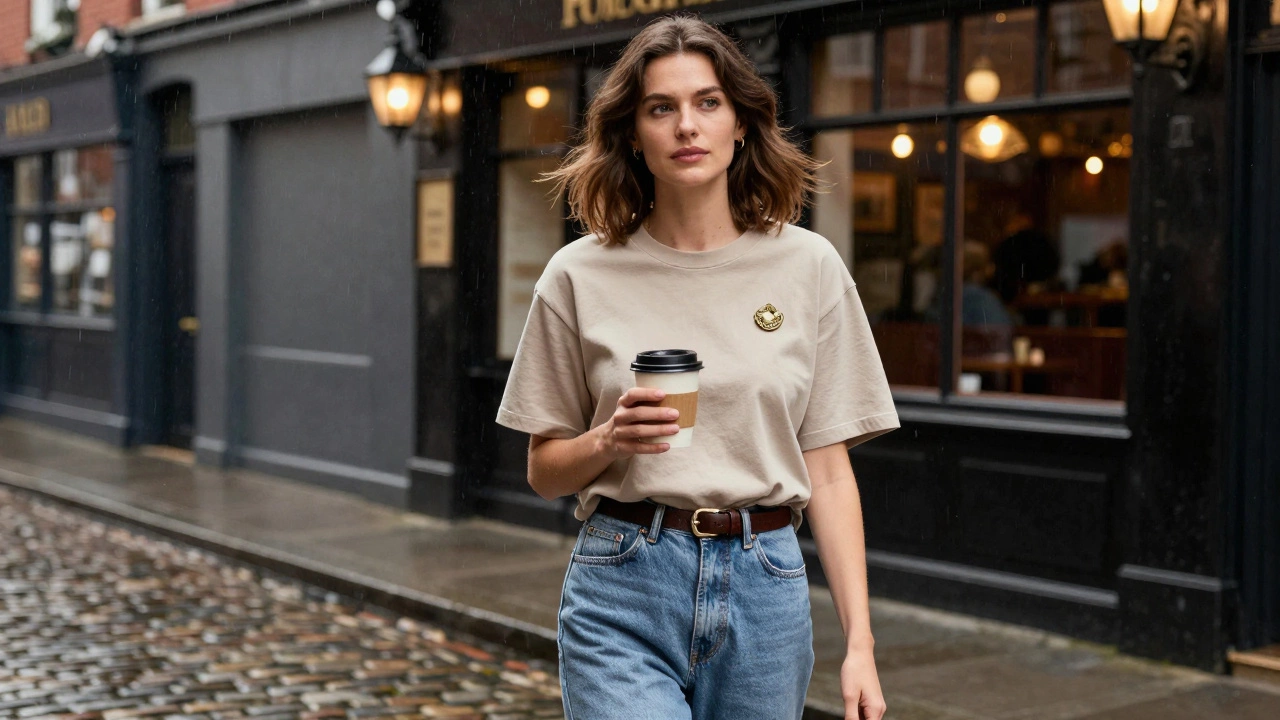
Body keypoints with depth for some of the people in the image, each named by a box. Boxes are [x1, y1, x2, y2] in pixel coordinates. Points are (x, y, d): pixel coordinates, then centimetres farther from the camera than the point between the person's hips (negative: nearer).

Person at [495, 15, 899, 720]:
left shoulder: (808, 267, 2)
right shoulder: (580, 276, 0)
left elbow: (828, 471, 3)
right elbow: (544, 471, 8)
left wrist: (859, 642, -4)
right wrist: (609, 440, -13)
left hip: (764, 589, 2)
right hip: (622, 590, -1)